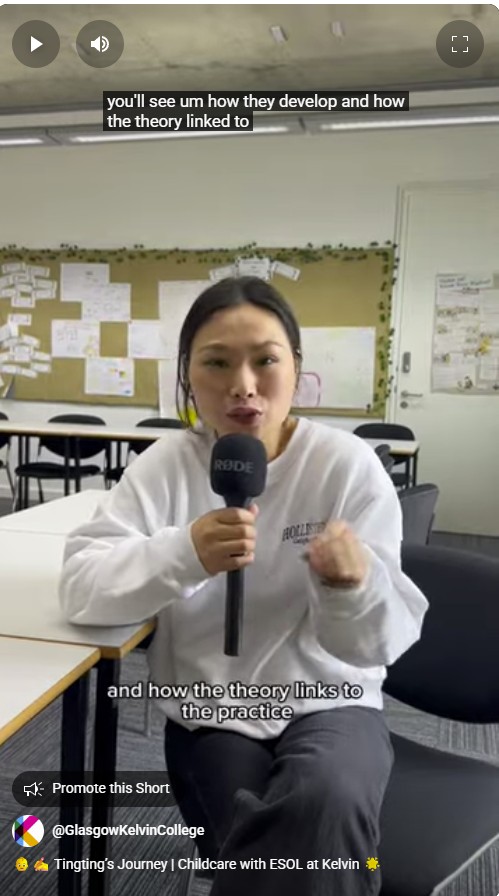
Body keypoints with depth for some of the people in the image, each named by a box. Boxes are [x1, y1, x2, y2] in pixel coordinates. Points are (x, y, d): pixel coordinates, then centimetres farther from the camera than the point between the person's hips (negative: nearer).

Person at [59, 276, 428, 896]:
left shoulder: (349, 465, -10)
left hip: (327, 704, 0)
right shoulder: (166, 464, -6)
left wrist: (356, 583, -33)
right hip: (209, 715, 0)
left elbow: (378, 644, -9)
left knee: (326, 801, -30)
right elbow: (80, 587, -16)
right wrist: (185, 553, -35)